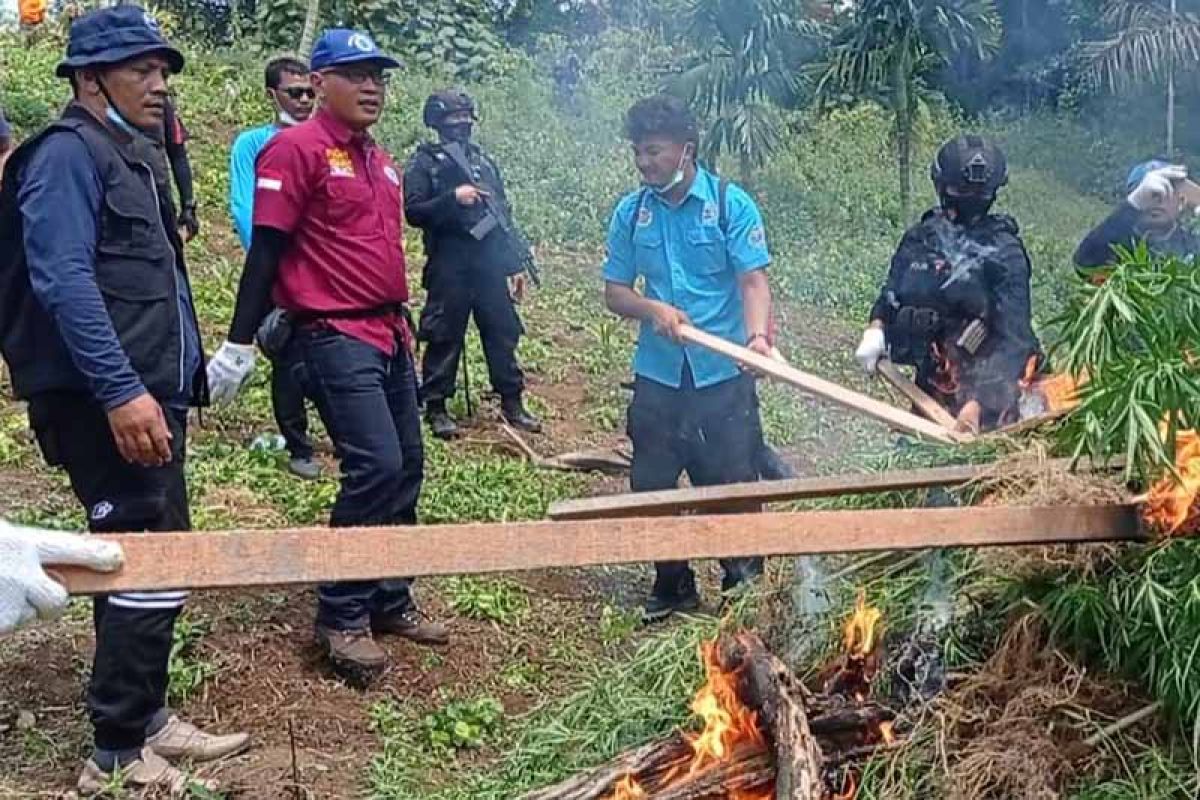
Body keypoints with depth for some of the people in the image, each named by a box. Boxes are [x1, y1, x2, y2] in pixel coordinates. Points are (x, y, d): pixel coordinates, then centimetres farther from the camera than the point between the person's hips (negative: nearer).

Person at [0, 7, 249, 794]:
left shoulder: (135, 155, 19)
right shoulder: (68, 151, -11)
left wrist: (184, 371, 19)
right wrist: (119, 391, -27)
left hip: (149, 389, 10)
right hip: (105, 399, -10)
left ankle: (144, 718, 26)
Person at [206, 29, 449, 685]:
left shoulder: (381, 161, 17)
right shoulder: (296, 149, -9)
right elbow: (266, 250, -13)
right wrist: (239, 345, -14)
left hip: (390, 335, 9)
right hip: (334, 337, -9)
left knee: (407, 466, 10)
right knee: (376, 468, -15)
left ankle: (389, 600, 24)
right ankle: (341, 618, -1)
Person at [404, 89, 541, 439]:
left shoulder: (484, 160, 17)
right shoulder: (424, 162, 0)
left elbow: (504, 214, 18)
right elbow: (413, 212, -10)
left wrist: (516, 264, 13)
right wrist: (453, 198, -22)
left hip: (490, 262, 5)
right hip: (449, 265, -5)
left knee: (503, 333, 7)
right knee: (445, 337, -1)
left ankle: (512, 403, 16)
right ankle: (436, 407, 8)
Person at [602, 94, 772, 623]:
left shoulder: (730, 204, -5)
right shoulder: (630, 213, 5)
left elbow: (753, 280, -12)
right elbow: (614, 292, 8)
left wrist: (758, 335, -31)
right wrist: (653, 309, -13)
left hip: (723, 374, -3)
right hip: (656, 375, 4)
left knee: (733, 484, 2)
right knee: (651, 486, 9)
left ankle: (746, 585, 22)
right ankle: (673, 587, 28)